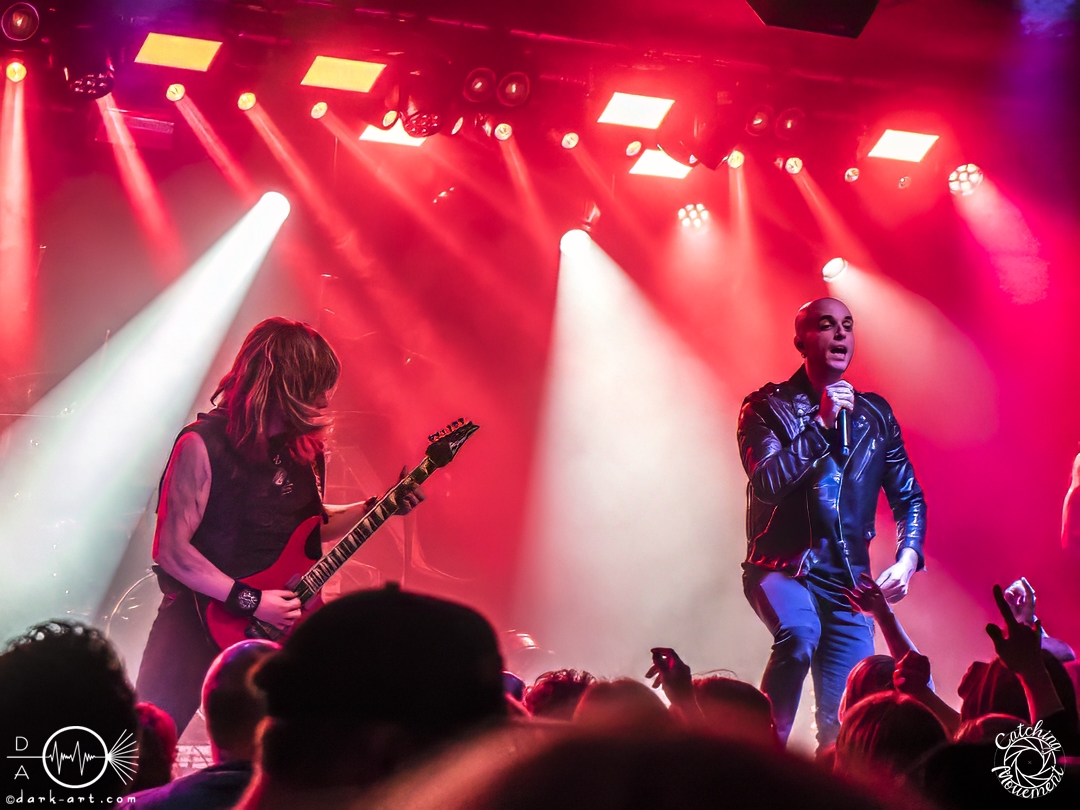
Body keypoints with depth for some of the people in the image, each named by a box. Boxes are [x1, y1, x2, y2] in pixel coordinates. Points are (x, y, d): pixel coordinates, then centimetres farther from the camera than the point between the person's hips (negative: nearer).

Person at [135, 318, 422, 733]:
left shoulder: (303, 446, 5)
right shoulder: (204, 444, -17)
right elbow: (171, 548, -19)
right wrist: (249, 601, -21)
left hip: (277, 624, 6)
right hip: (203, 620, -6)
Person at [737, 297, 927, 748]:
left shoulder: (875, 414, 11)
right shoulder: (767, 407, -1)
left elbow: (909, 497, 16)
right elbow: (767, 484, -17)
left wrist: (907, 559, -1)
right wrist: (822, 423, -20)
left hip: (848, 582, 4)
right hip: (781, 570, -4)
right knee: (799, 634, -36)